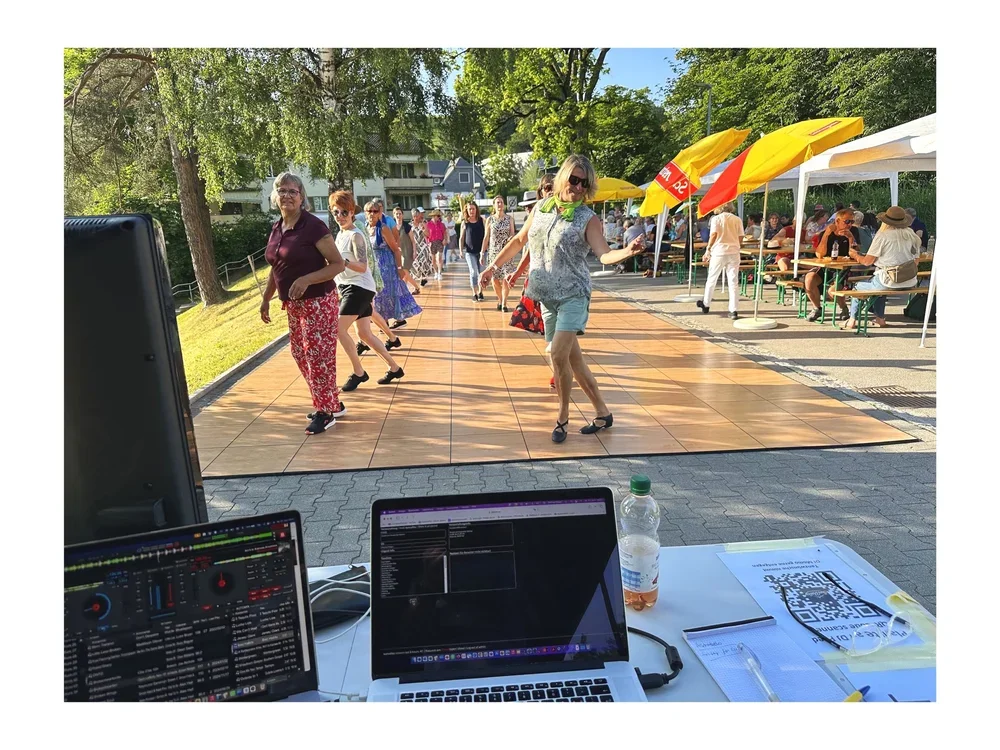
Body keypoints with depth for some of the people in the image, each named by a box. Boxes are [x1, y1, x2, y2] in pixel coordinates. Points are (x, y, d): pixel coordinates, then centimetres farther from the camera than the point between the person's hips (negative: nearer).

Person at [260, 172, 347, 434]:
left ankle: (325, 412, 12)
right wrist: (266, 299, 21)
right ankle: (332, 404, 28)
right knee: (301, 355, 14)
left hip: (318, 303, -8)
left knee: (318, 357, -3)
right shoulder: (276, 229, 9)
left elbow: (338, 264, -16)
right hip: (293, 305, 8)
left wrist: (306, 279, -26)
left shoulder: (314, 226, -14)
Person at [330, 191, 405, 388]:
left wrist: (343, 262, -38)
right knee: (365, 334, 11)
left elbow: (362, 267, -24)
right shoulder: (340, 234, 13)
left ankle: (358, 372, -4)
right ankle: (394, 368, 20)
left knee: (339, 329, -15)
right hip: (349, 287, 10)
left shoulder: (355, 236, -14)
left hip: (360, 288, -10)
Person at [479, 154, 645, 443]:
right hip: (547, 296, 5)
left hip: (573, 295, -5)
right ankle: (603, 413, 21)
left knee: (559, 355, -17)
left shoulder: (587, 219, -6)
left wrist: (629, 251, -38)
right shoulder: (541, 208, 7)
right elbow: (519, 240, 18)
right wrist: (493, 265, 17)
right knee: (572, 357, 8)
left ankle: (563, 417, 4)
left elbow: (605, 255, -18)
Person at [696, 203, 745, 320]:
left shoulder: (716, 219, -1)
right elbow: (740, 237, 6)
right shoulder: (737, 220, 8)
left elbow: (713, 235, -10)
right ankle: (734, 310, -3)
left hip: (719, 252, -2)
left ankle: (706, 304, 26)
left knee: (712, 279, 13)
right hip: (734, 252, 2)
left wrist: (708, 250, -3)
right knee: (733, 282, 1)